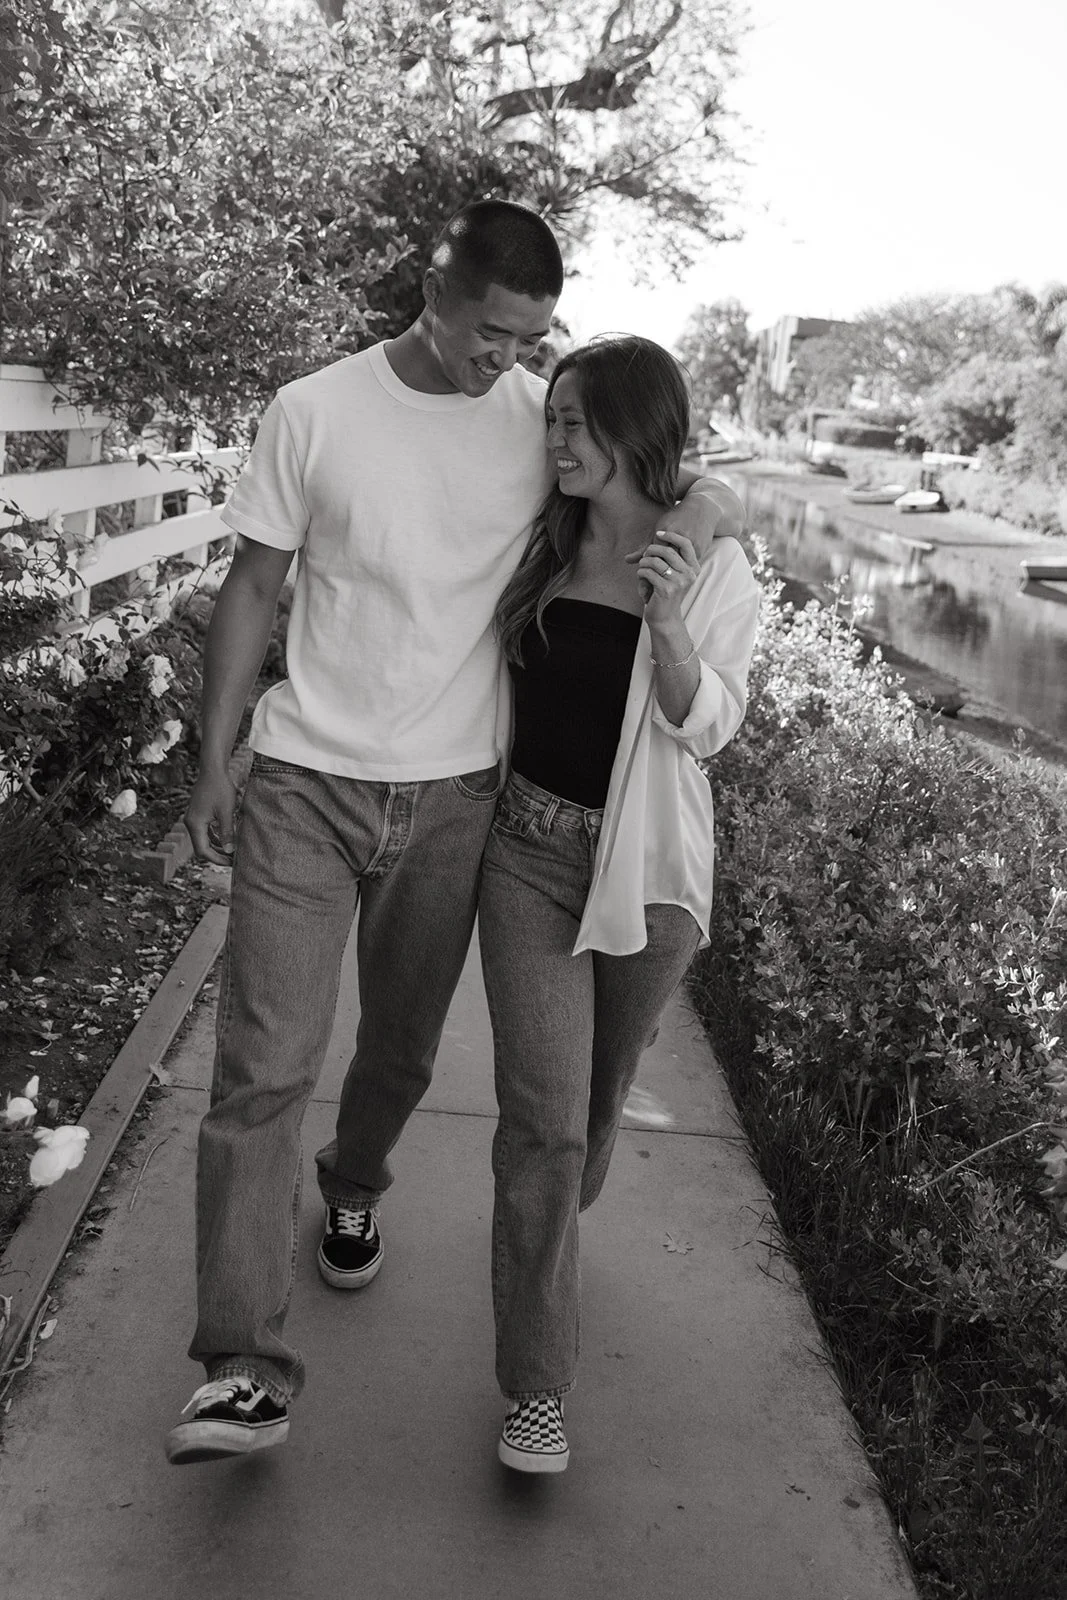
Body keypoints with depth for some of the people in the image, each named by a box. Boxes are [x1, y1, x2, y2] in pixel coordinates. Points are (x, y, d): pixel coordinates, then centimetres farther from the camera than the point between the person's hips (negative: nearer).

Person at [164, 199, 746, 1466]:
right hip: (304, 781, -2)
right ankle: (246, 1369, -1)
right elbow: (253, 589, 1)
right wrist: (213, 763, 1)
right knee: (264, 1064, -8)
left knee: (402, 1048, 15)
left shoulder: (546, 418, 0)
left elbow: (665, 480, 14)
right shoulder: (312, 413, -5)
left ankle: (352, 1187, 48)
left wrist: (701, 498, -12)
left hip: (454, 794, 2)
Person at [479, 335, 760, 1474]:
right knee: (543, 1115, -6)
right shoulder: (541, 544, 3)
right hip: (531, 849, 1)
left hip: (648, 867, -1)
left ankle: (554, 1220, 51)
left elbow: (706, 727, -14)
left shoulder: (712, 566, -6)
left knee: (601, 1091, 18)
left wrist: (668, 626, -28)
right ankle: (536, 1388, 5)